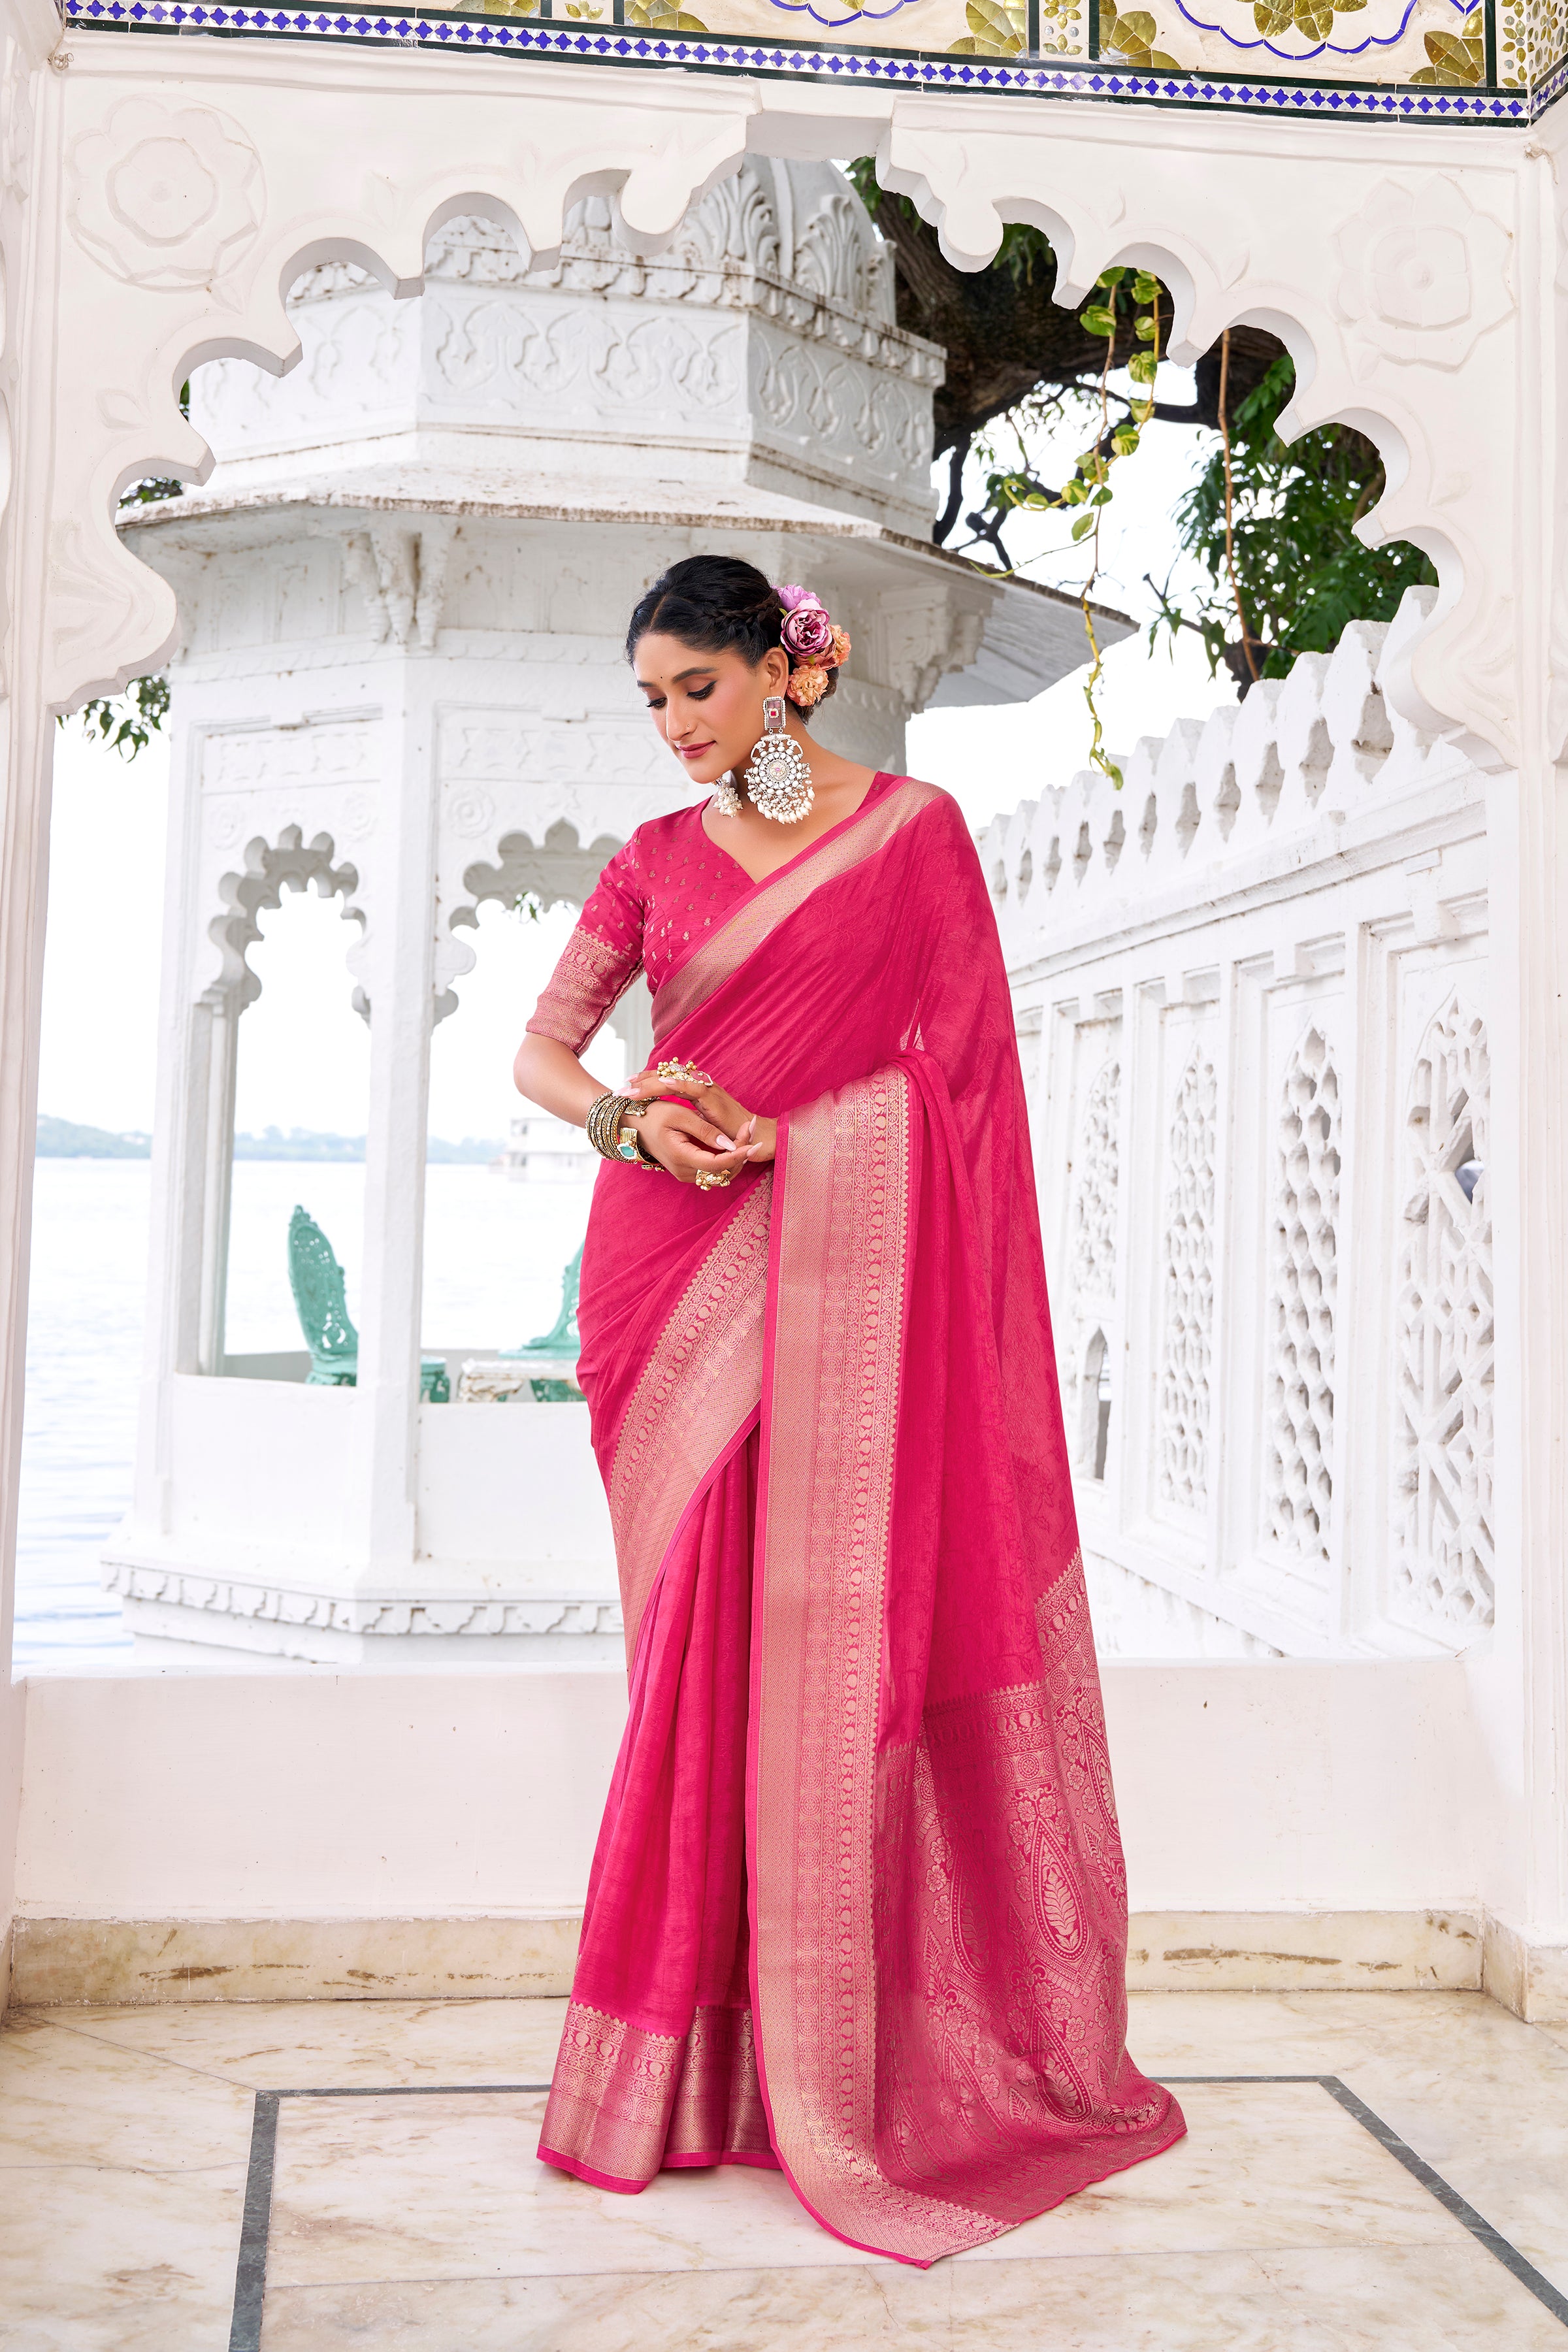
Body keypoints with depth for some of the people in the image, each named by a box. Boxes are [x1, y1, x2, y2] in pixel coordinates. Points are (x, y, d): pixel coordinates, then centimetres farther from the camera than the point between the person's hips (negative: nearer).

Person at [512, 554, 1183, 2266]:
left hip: (842, 1263, -3)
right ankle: (704, 2047, 14)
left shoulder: (915, 828, 6)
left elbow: (960, 1067, 3)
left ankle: (845, 2068, 8)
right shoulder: (655, 858, 14)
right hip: (680, 1266, 3)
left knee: (831, 1633, -4)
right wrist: (632, 1118, -7)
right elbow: (539, 1050, 13)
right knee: (702, 1635, 3)